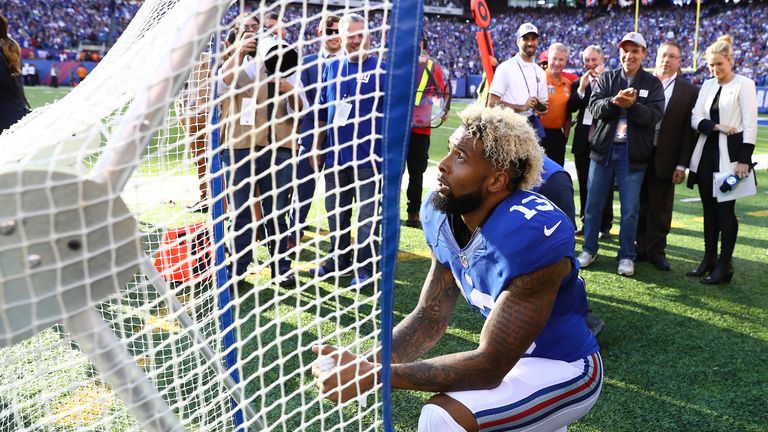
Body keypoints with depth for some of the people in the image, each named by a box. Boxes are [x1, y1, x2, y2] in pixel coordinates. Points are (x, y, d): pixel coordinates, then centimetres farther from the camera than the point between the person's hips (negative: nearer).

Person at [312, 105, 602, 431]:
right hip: (514, 357, 7)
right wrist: (364, 364, -21)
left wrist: (373, 376, -34)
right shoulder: (443, 215, -8)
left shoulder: (529, 233, -31)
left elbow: (490, 365, -28)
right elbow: (431, 316, -4)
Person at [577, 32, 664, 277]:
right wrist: (614, 101, -25)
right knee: (593, 204, 7)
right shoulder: (606, 79, 7)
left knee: (630, 209, 3)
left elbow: (654, 116, -10)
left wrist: (632, 105, -26)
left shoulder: (653, 84, 3)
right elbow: (595, 107, -7)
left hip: (633, 154, -1)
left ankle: (627, 256, 16)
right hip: (603, 149, 2)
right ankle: (589, 250, 22)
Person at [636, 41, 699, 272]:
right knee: (639, 205, 10)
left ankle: (656, 250, 20)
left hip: (665, 158, -1)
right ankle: (640, 246, 23)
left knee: (660, 208, 8)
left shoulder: (689, 91, 1)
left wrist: (682, 165, -4)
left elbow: (689, 131, 0)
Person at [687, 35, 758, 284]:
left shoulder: (744, 84, -4)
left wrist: (744, 159, -15)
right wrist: (716, 127, -12)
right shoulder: (707, 85, 12)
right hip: (706, 153, 5)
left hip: (729, 155, -5)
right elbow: (696, 120, 7)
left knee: (725, 209, -3)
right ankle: (709, 260, 19)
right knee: (709, 208, 9)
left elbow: (750, 124, -9)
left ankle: (724, 266, 5)